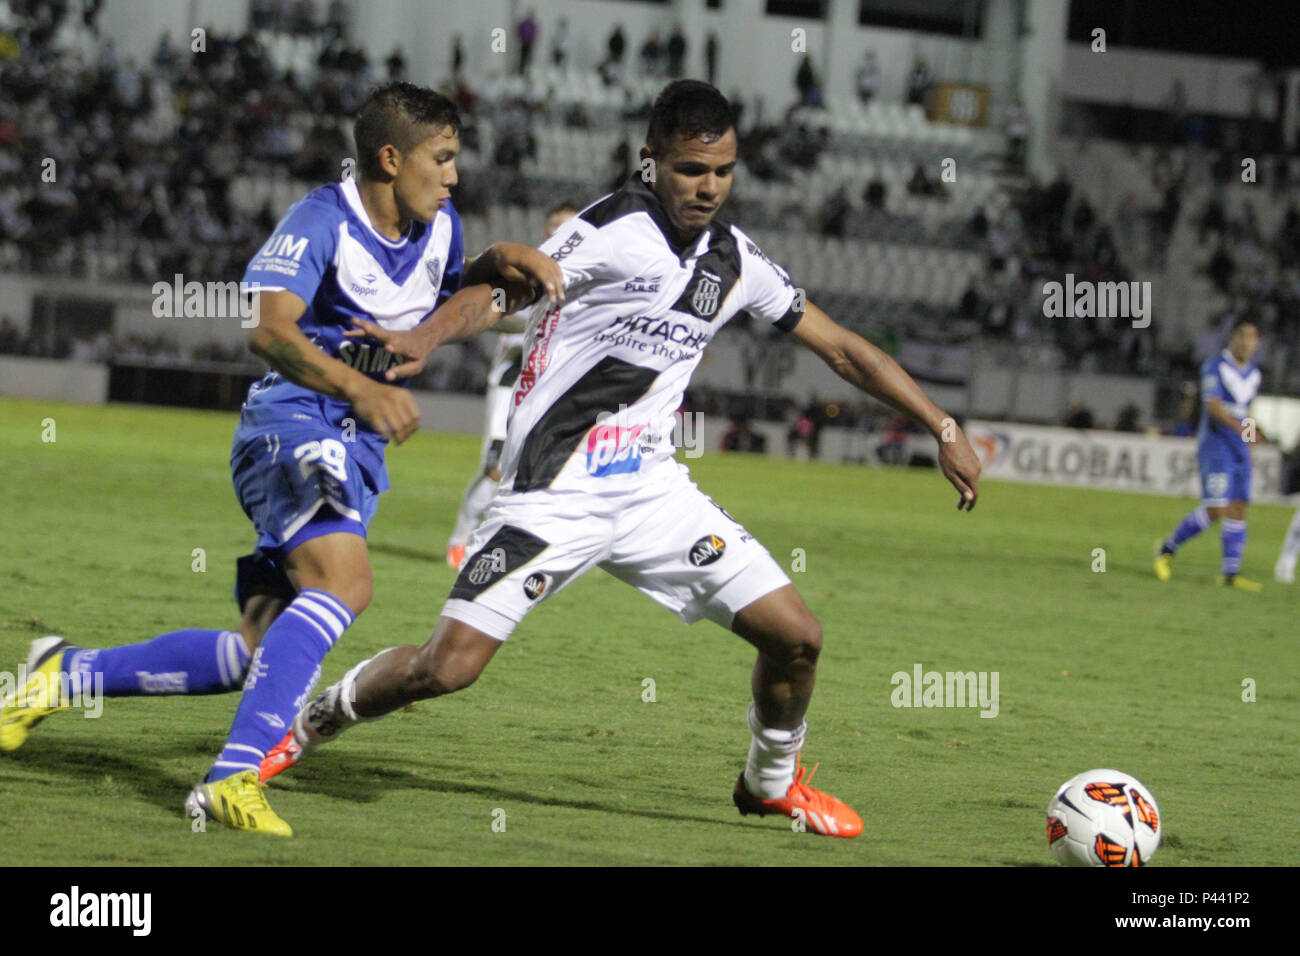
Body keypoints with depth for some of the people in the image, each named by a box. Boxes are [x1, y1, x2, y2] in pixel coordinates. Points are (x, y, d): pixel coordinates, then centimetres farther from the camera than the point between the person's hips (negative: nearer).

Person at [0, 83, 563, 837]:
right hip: (291, 422, -8)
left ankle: (71, 673, 20)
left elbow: (448, 296, 32)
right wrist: (362, 390, -35)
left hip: (358, 449, 8)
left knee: (257, 653, 4)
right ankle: (235, 777, -38)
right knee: (344, 581, -33)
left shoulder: (440, 225, 11)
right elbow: (269, 328, -24)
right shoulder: (323, 220, -13)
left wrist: (498, 266, 11)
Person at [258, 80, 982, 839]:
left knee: (797, 637, -1)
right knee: (447, 668, -14)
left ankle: (772, 783, 26)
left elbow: (839, 346, 16)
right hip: (554, 492, -6)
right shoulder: (617, 231, -14)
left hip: (651, 489, 6)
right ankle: (307, 724, 14)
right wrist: (428, 337, -45)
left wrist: (945, 429, 16)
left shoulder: (733, 258, 7)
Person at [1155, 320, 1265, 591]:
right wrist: (1242, 428, -35)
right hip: (1216, 447, -7)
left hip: (1240, 451, 7)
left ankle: (1230, 573, 1)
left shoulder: (1253, 373, 13)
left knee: (1238, 510, -1)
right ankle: (1168, 550, 4)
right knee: (1215, 510, -13)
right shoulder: (1214, 367, -9)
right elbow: (1213, 406, -21)